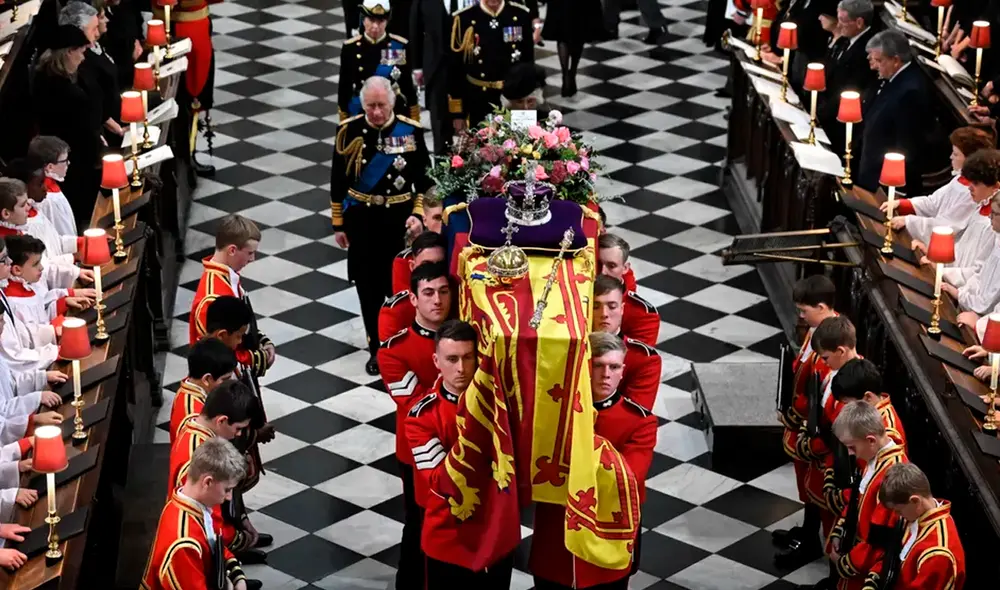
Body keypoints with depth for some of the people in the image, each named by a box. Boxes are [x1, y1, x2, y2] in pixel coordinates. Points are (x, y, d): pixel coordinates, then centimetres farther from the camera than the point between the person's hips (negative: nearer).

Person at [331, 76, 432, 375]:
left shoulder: (411, 131, -7)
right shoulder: (349, 131, -7)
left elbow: (424, 179, 1)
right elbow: (337, 181, 2)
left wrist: (419, 214, -11)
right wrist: (338, 224, 3)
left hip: (400, 218, -1)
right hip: (361, 219, 1)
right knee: (368, 286, 7)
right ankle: (376, 348, 21)